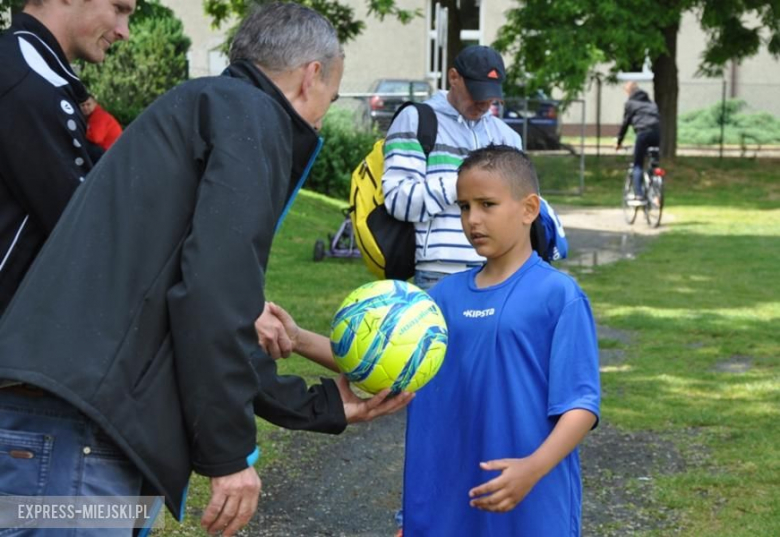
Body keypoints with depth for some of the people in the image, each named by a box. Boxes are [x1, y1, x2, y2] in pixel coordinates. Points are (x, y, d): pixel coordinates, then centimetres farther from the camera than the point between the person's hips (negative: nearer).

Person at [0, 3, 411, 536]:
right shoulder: (250, 114, 0)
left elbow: (201, 328, 31)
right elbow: (213, 286, -15)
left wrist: (324, 406, 38)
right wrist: (231, 452, -9)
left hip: (74, 427, 10)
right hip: (75, 432, -10)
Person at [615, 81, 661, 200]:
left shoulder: (630, 103, 11)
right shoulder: (651, 102, 28)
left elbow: (625, 123, 9)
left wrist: (619, 141, 16)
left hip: (643, 132, -5)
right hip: (657, 132, 5)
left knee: (638, 165, 1)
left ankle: (638, 193, -12)